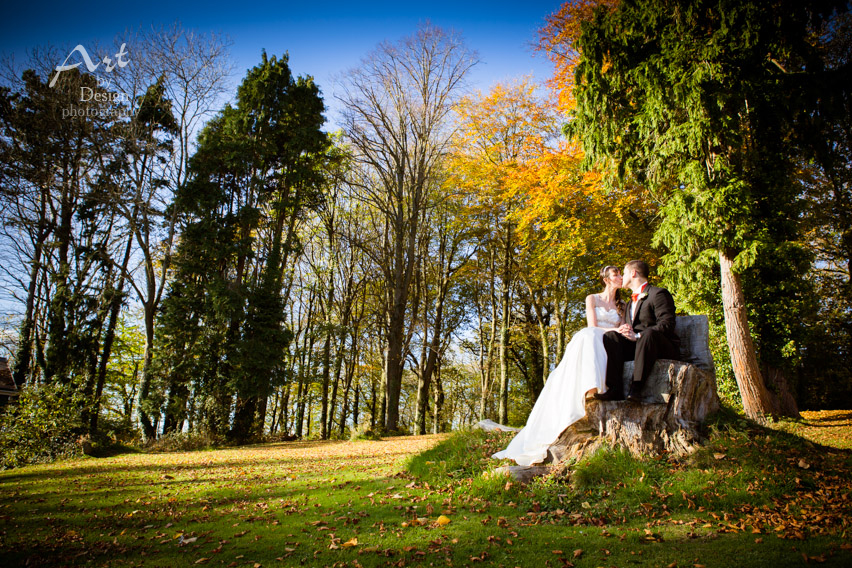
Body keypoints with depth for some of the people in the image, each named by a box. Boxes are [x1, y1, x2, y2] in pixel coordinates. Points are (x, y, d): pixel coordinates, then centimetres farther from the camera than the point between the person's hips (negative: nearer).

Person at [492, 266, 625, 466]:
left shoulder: (622, 305, 24)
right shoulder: (592, 298, 15)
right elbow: (592, 326, 2)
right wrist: (614, 330, -14)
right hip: (588, 343, -1)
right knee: (588, 336, -41)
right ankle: (591, 389, -57)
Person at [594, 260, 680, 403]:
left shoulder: (659, 293, -1)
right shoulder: (630, 302, 28)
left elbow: (666, 325, -14)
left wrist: (638, 336, -26)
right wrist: (624, 329, -5)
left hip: (663, 348, -7)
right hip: (635, 345, 7)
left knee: (649, 334, -39)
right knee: (610, 336, -18)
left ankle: (636, 387, -42)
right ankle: (615, 388, -31)